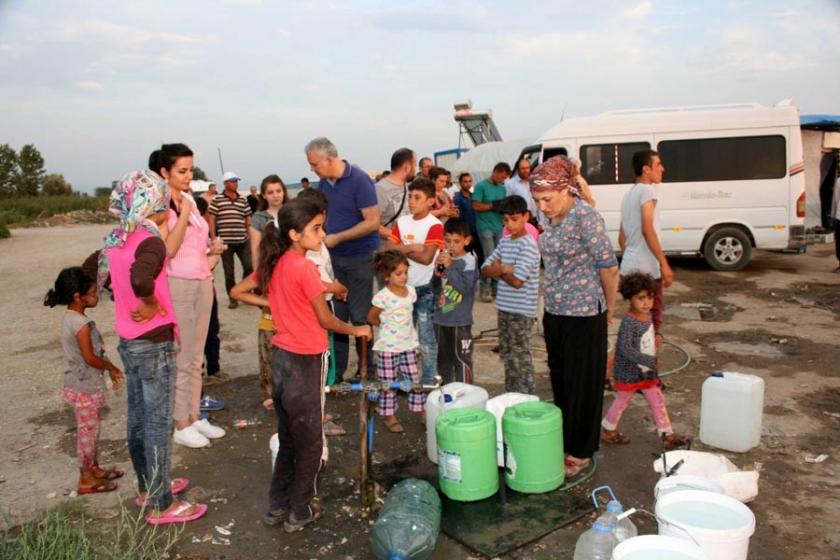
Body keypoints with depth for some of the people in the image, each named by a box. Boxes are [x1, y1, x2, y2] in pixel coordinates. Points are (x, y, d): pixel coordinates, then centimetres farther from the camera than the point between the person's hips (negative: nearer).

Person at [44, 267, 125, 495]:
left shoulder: (70, 318, 7)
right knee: (88, 431, 2)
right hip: (85, 386, -9)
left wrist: (109, 368, 12)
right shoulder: (81, 324, -24)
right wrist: (112, 367, -7)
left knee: (89, 429, 19)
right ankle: (86, 480, 13)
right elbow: (90, 358, -22)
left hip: (81, 383, 9)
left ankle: (94, 469, 32)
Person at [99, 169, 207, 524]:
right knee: (158, 424, 2)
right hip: (154, 344, -8)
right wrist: (152, 304, -22)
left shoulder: (116, 239, 4)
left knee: (138, 419, 19)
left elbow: (103, 276, 18)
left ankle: (148, 487, 35)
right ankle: (162, 506, 14)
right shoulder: (151, 242, -21)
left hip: (128, 341, 8)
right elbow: (140, 279, -40)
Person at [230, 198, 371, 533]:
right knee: (310, 442, 10)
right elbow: (326, 321, -13)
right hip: (306, 362, -7)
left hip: (281, 358, 7)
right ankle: (299, 512, 23)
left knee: (288, 439, 21)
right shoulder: (305, 268, -19)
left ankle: (277, 506, 33)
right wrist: (356, 330, 3)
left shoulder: (274, 264, 2)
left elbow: (238, 292, 10)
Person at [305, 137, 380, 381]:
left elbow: (373, 222, -18)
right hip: (334, 258, 6)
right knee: (335, 315, 9)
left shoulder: (359, 180, -15)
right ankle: (335, 371, 20)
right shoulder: (324, 183, 5)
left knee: (360, 316, 3)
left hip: (360, 258, -6)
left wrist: (337, 238, -18)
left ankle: (367, 370, 18)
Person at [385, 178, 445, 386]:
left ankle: (428, 382, 14)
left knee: (426, 339, 3)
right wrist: (412, 247, -14)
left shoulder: (434, 226, -12)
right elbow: (388, 248, -4)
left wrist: (403, 249, -10)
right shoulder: (402, 222, 5)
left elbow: (426, 257, -21)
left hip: (425, 289, -6)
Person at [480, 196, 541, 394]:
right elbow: (485, 269, 5)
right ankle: (510, 395, 31)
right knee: (507, 354, 17)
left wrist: (498, 269, -7)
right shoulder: (504, 242, 8)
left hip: (521, 311, -8)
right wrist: (504, 269, -13)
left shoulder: (528, 245, -15)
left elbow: (516, 281, -22)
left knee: (520, 358, 0)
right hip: (504, 307, 8)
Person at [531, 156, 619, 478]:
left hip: (583, 315, -7)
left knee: (583, 385, 6)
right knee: (560, 382, 17)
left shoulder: (585, 217, -17)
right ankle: (564, 444, 33)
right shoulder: (552, 219, 5)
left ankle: (581, 453, 22)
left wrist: (607, 308, -1)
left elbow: (609, 268, -13)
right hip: (554, 313, 8)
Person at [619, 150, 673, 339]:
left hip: (629, 266, 9)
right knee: (653, 314, 0)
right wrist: (664, 264, -21)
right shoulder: (647, 190, -9)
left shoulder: (628, 194, 18)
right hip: (647, 267, -8)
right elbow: (647, 229, -21)